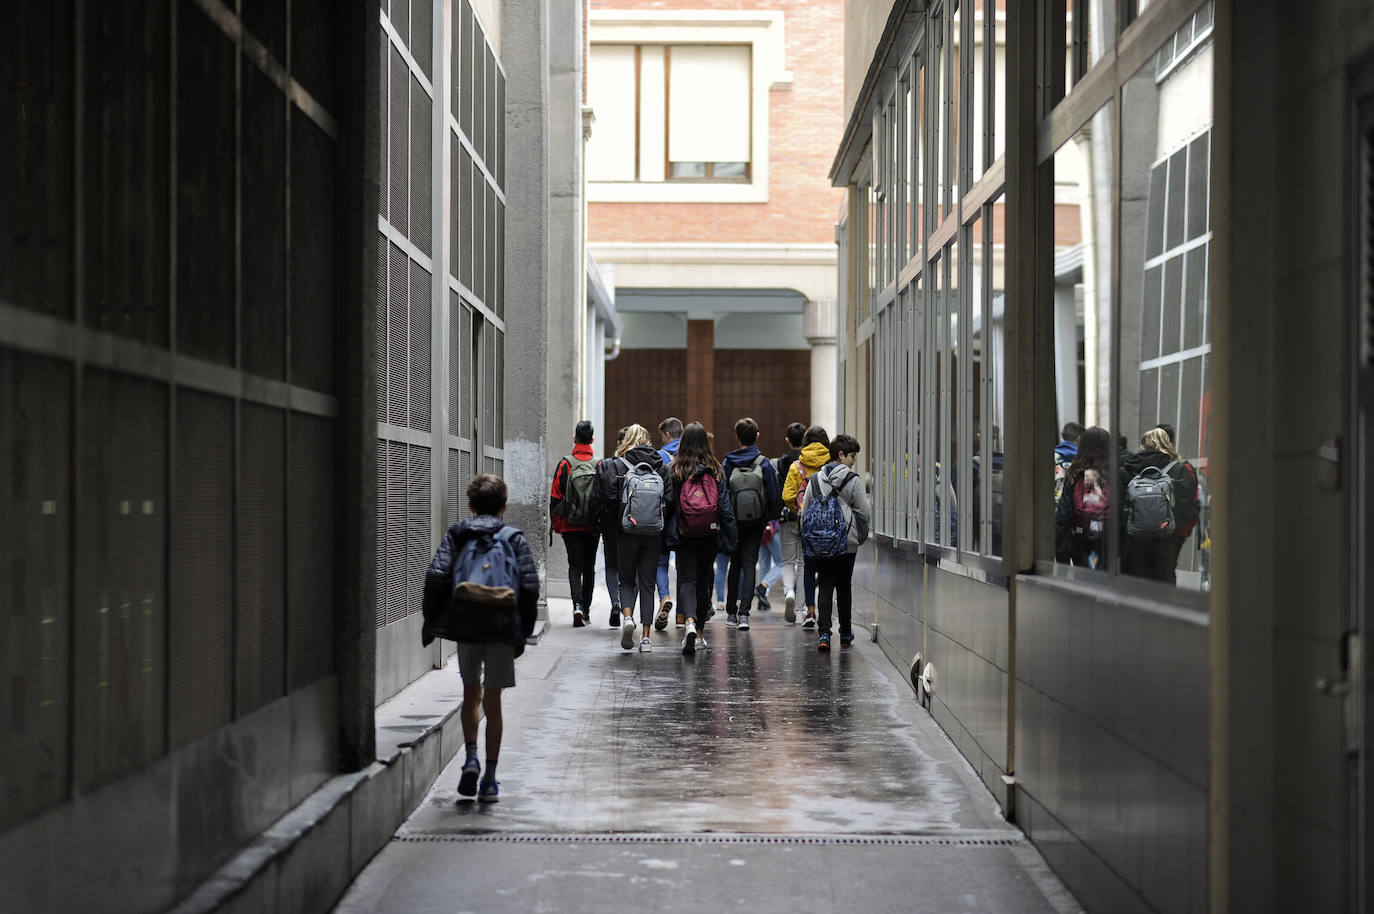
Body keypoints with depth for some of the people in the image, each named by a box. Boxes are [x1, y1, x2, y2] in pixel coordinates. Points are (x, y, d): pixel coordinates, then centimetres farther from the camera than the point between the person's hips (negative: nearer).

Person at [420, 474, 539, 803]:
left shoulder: (455, 535, 7)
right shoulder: (514, 538, 4)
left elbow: (436, 577, -5)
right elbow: (530, 586, -3)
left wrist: (430, 620, 3)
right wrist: (525, 629, 6)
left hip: (464, 625, 1)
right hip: (502, 627, -1)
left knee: (471, 693, 20)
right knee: (492, 701, 5)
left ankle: (471, 757, 3)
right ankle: (490, 778, 5)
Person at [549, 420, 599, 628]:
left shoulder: (565, 464, -5)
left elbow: (555, 496, -2)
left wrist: (555, 523, 8)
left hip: (570, 525, -1)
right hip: (593, 525, 1)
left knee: (575, 566, -1)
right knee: (589, 567, 12)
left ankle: (577, 605, -22)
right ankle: (586, 609, 18)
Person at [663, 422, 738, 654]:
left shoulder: (676, 471, -6)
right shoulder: (716, 471, -1)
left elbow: (669, 503, -5)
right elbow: (725, 505, 0)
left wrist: (666, 533, 6)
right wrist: (732, 537, 4)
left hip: (684, 536, -2)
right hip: (710, 536, 2)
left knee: (687, 580, -2)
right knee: (703, 580, 15)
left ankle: (690, 623, -27)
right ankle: (699, 632, 24)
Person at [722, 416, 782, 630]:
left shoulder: (727, 464, -5)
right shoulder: (764, 464, -5)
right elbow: (774, 495, -4)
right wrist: (771, 518, 10)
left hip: (733, 522, 1)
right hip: (756, 522, -1)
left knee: (735, 566, 15)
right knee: (749, 565, 1)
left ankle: (731, 612, 21)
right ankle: (744, 613, -12)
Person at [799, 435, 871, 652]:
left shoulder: (815, 480, 4)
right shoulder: (853, 480, -8)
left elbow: (804, 512, 5)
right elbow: (865, 513, -8)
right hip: (847, 544, -2)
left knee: (825, 587, 1)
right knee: (844, 587, 11)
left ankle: (824, 633, -14)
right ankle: (845, 634, 20)